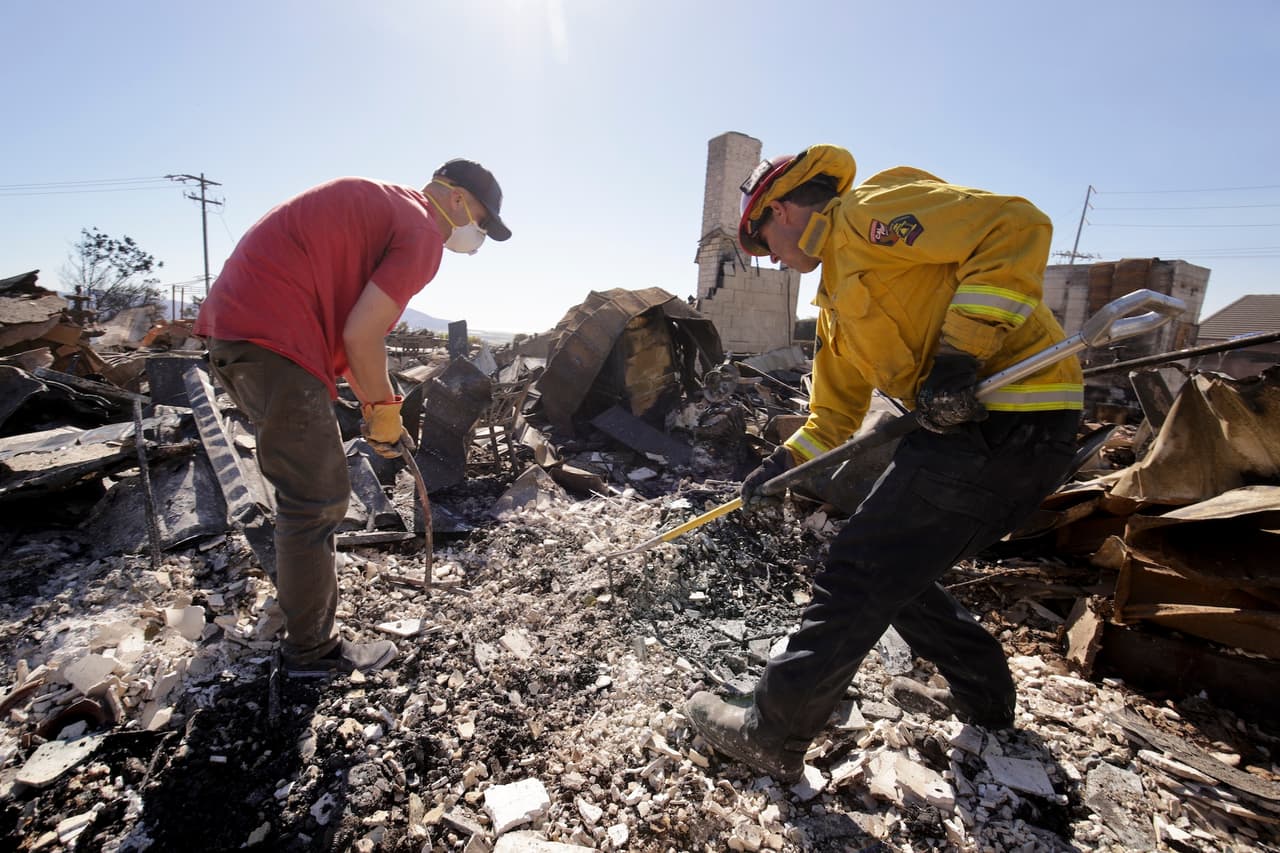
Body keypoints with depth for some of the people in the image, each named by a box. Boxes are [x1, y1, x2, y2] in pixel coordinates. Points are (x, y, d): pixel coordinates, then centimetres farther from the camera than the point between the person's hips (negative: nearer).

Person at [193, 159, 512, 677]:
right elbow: (361, 336, -17)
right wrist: (384, 409, -1)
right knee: (319, 498, -2)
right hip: (272, 341, -11)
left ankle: (298, 586, 44)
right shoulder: (422, 233, -8)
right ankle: (312, 649, 13)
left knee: (302, 480, 24)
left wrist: (372, 404, 20)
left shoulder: (375, 205, 22)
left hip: (231, 323, 11)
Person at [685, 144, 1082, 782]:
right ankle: (984, 699, 39)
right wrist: (782, 464, 19)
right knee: (897, 571, 18)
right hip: (974, 419, 10)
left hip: (1007, 415, -10)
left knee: (859, 574, -7)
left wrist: (958, 352, -23)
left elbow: (1016, 227, -16)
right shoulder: (837, 297, 23)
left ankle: (771, 735, 8)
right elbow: (835, 415, 25)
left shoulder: (871, 212, -4)